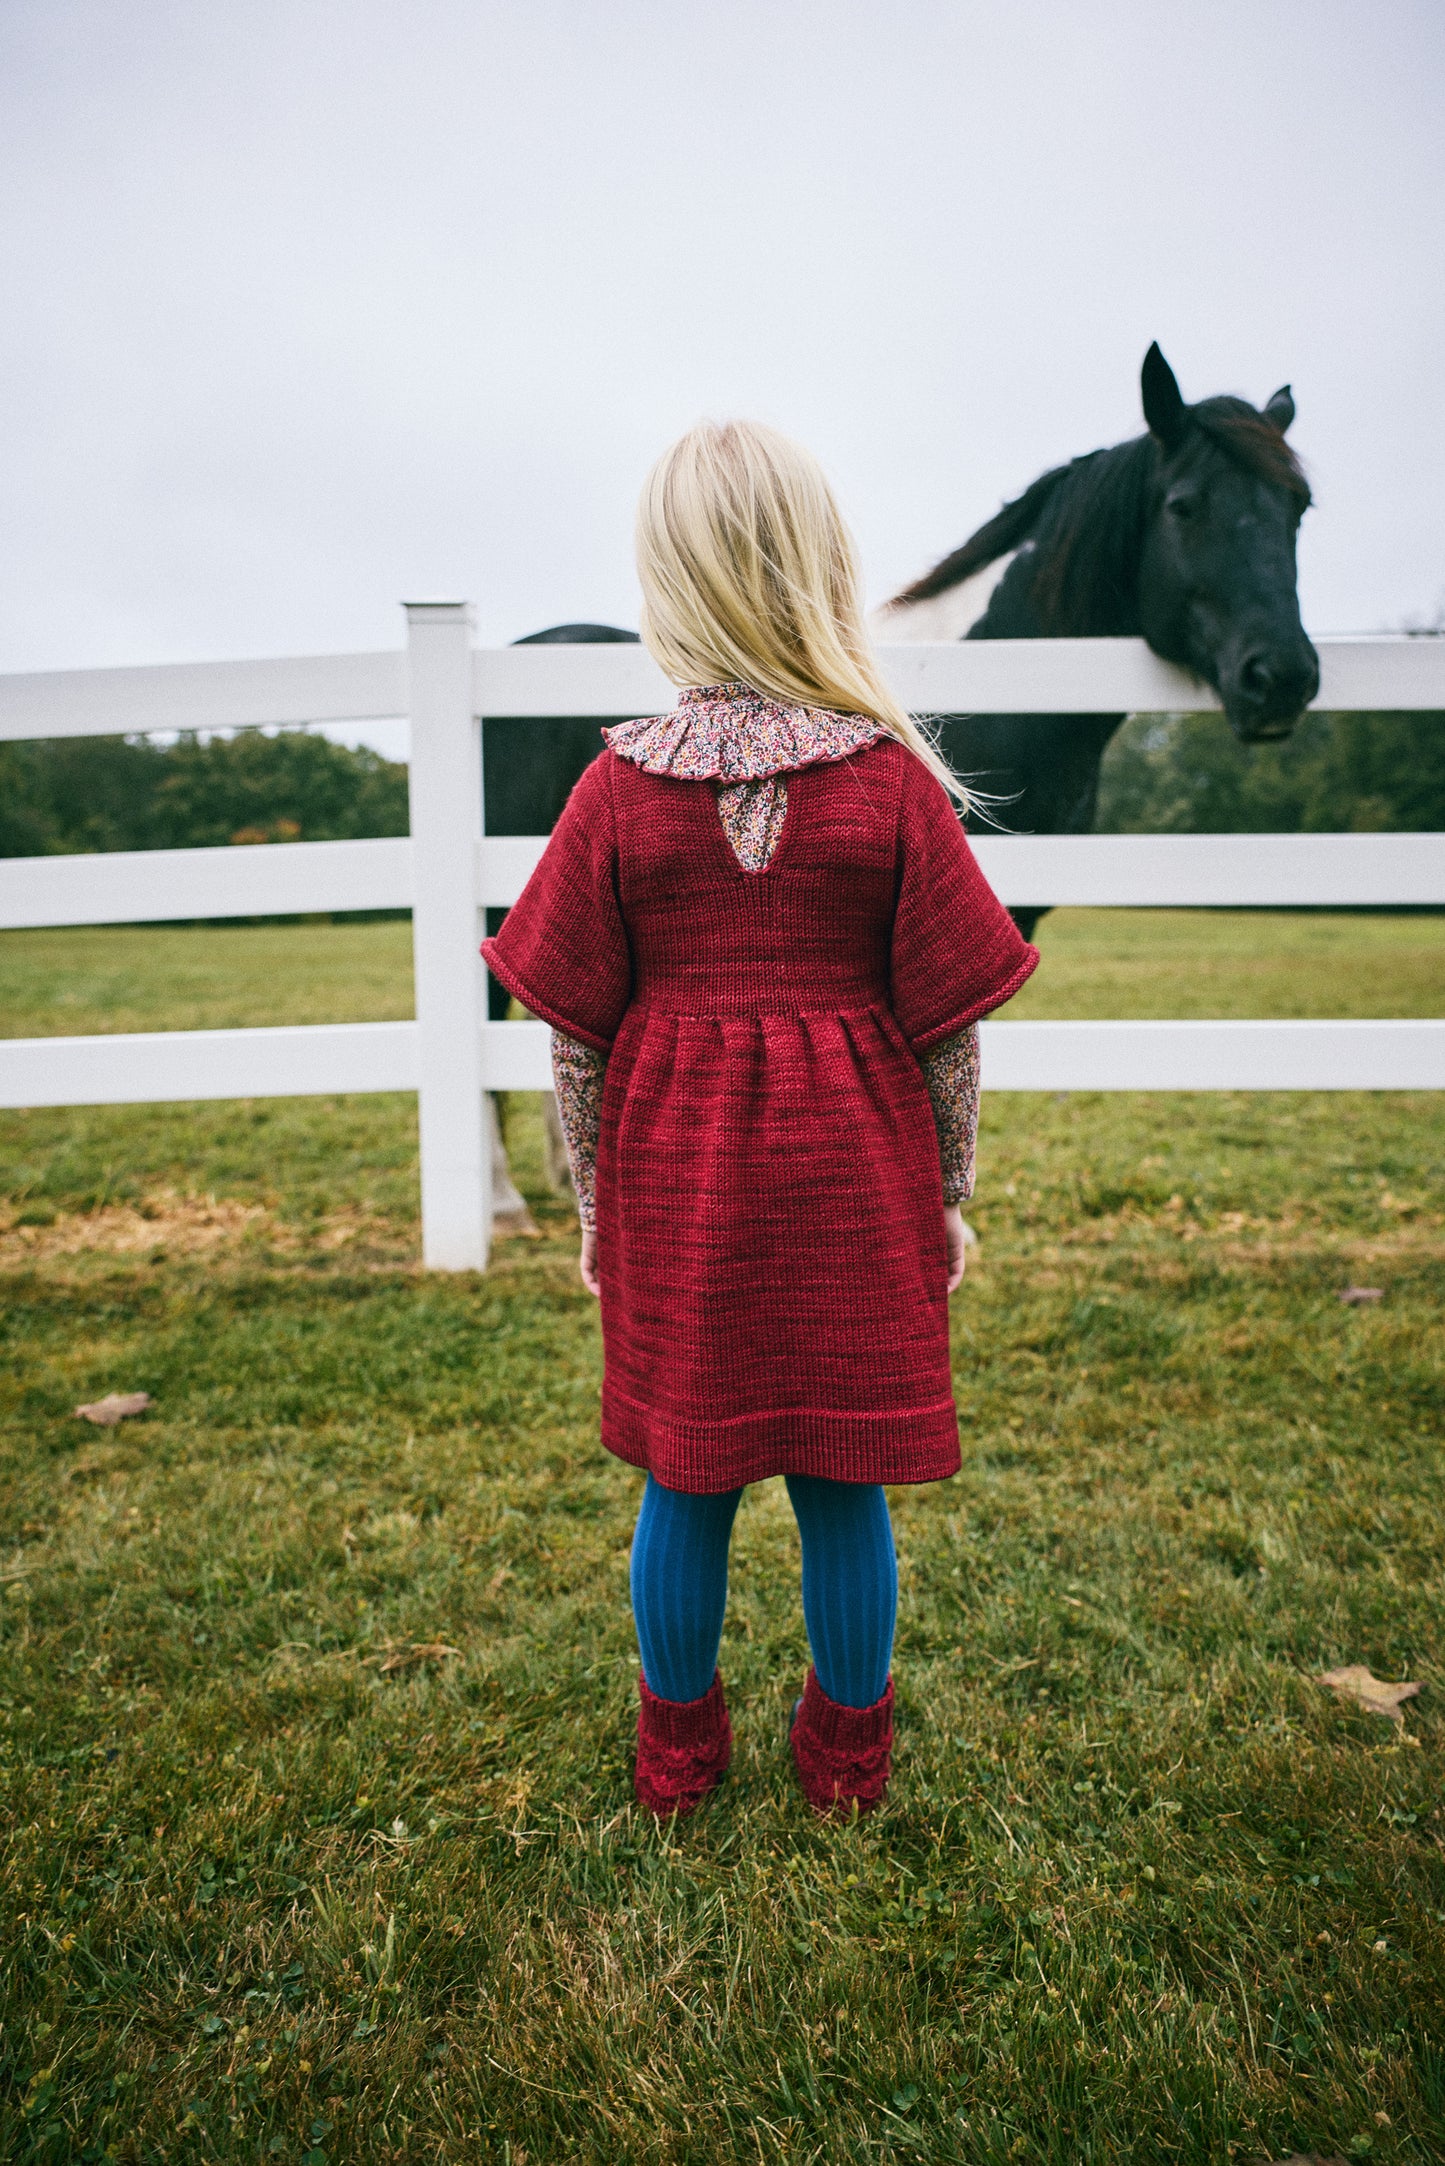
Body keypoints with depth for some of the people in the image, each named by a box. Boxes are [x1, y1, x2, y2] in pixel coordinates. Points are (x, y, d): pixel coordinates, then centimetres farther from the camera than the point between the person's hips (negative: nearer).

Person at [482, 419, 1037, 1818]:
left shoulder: (618, 789, -7)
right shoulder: (895, 782, -8)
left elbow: (574, 1037, -3)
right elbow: (951, 1033, -5)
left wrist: (592, 1211, 9)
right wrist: (950, 1201, 8)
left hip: (673, 1192, 1)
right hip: (852, 1194, 0)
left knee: (684, 1483, 16)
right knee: (844, 1488, 15)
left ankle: (678, 1751, 37)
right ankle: (847, 1755, 36)